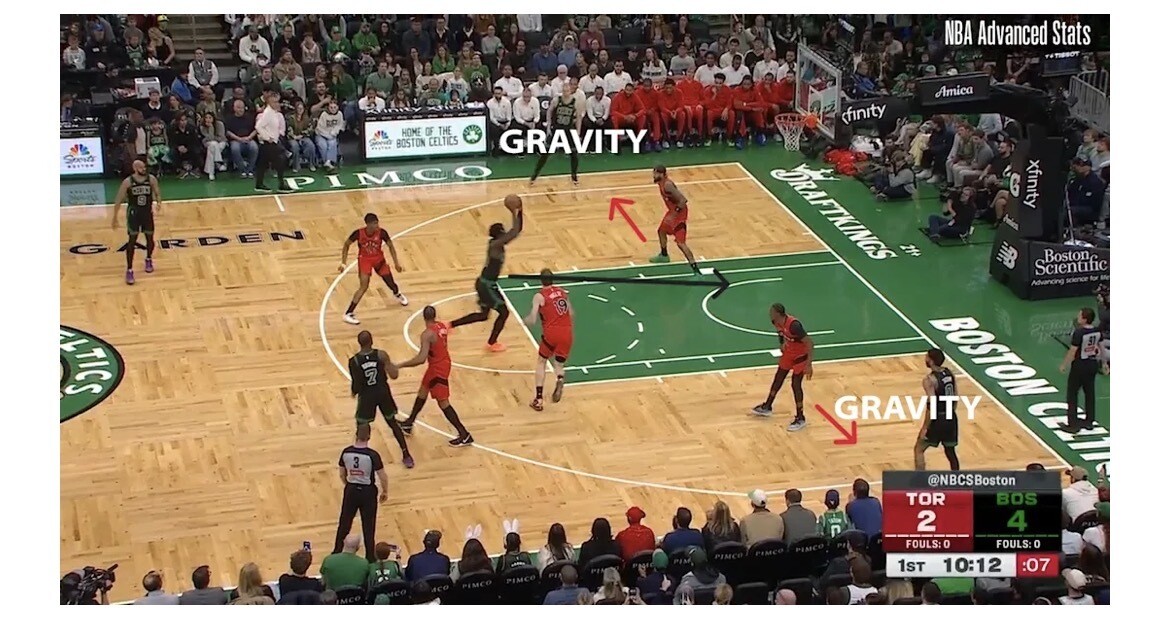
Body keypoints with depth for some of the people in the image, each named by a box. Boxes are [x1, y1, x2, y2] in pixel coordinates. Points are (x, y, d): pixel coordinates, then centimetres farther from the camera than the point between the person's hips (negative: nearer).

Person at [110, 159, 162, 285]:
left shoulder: (151, 179, -8)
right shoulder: (128, 182, -14)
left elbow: (157, 193, 2)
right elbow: (119, 200, -6)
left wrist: (158, 203, -22)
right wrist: (115, 217, -5)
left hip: (147, 212, 2)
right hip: (133, 213, -2)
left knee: (150, 238, 12)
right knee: (132, 241, -5)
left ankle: (149, 260, 42)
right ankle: (129, 270, 1)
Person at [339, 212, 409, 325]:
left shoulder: (381, 233, -22)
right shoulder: (358, 233, -26)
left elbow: (390, 246, -5)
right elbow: (346, 245, -9)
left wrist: (396, 263, -7)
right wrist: (343, 263, -12)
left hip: (379, 259, 3)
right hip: (364, 260, -3)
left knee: (391, 283, 13)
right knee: (364, 287, -19)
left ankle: (397, 294, 54)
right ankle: (348, 314, -13)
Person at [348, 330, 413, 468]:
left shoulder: (354, 361, -17)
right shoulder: (381, 355, -13)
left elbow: (356, 385, -13)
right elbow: (394, 376, -15)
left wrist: (353, 392, 10)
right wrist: (393, 367, 8)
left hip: (366, 395, -2)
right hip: (383, 393, 2)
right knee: (393, 423, 20)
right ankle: (407, 456, 23)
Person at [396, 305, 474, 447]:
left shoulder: (427, 334, -28)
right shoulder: (442, 325, -4)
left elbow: (421, 359, -35)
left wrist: (400, 366, -30)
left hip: (437, 368, -9)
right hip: (444, 362, 9)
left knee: (443, 402, 0)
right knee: (422, 392, 24)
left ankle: (465, 436, 2)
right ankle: (409, 423, 40)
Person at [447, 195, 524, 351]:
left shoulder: (498, 243, 4)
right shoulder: (495, 244, -22)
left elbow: (517, 230, 10)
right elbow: (514, 232, -33)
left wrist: (520, 212, -2)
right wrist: (514, 213, -24)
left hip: (486, 283, 10)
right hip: (486, 285, -10)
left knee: (483, 315, 20)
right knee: (503, 312, 5)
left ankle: (450, 325, 23)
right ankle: (492, 343, 18)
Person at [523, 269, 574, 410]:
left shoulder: (539, 296, 1)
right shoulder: (563, 292, 15)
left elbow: (532, 321, -6)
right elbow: (571, 313, 19)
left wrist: (526, 320, 16)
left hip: (551, 332, -3)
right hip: (567, 332, 3)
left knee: (541, 362, 19)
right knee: (559, 364, 19)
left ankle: (539, 400, 12)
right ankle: (560, 379, -18)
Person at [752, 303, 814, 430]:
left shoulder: (793, 325, -37)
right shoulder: (776, 322, -12)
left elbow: (809, 342, -34)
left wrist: (809, 364, -35)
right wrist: (782, 344, 16)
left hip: (800, 355, -8)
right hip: (788, 353, 8)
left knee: (796, 384, -6)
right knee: (778, 378, 17)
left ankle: (800, 419, 5)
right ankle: (767, 407, 35)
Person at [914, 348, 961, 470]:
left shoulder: (929, 380, -20)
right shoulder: (949, 373, 4)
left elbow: (932, 406, -23)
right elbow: (955, 397, 12)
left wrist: (925, 428, -17)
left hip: (938, 419, -7)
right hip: (951, 418, 7)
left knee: (919, 449, 7)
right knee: (950, 451, 20)